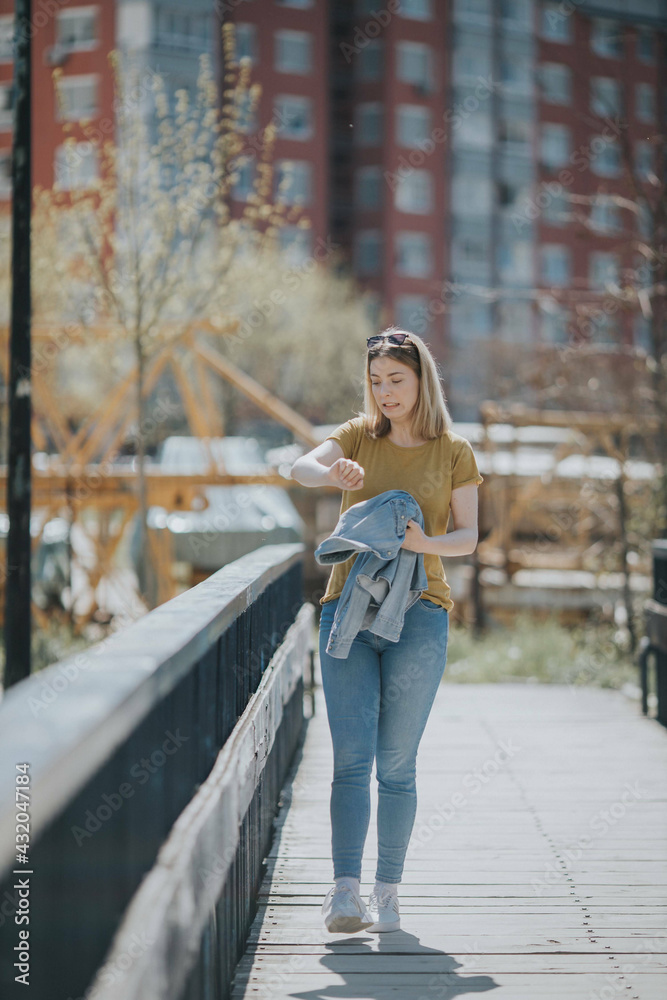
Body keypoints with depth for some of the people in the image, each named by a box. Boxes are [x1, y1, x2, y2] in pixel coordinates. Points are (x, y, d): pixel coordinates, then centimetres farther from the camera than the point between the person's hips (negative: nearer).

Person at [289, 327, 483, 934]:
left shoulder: (454, 452, 8)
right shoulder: (359, 436, 10)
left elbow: (468, 537, 4)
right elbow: (302, 468, -8)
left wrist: (426, 542, -17)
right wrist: (334, 473, -31)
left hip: (418, 615, -1)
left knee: (397, 764, 1)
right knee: (351, 757, -10)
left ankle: (388, 890, 9)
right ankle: (345, 890, -15)